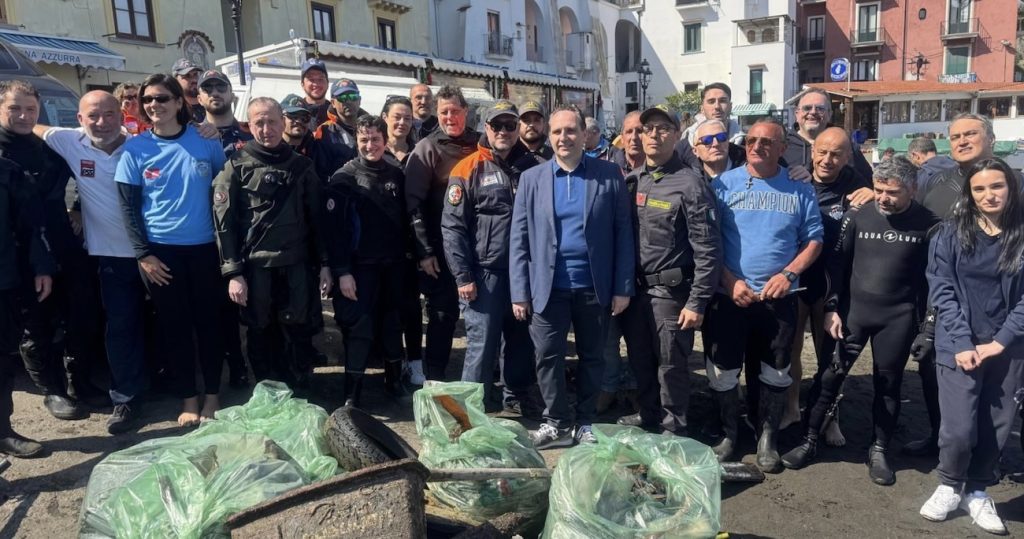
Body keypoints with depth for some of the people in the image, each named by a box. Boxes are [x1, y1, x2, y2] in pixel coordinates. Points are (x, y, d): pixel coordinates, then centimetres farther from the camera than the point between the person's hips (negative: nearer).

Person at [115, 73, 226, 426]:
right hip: (160, 250, 0)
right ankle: (188, 399, 17)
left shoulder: (205, 141, 1)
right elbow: (128, 206, 0)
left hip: (204, 247, 0)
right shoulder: (135, 148, 1)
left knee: (208, 321, 6)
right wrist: (142, 253, -7)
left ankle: (212, 395, 19)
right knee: (174, 325, 6)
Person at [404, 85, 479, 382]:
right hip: (441, 247, -3)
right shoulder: (427, 149, -3)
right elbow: (414, 202, -7)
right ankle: (433, 379, 16)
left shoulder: (480, 145, 7)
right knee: (443, 315, 2)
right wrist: (424, 251, -12)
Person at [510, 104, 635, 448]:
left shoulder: (610, 175, 0)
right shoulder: (531, 179, 4)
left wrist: (623, 287, -6)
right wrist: (520, 292, -5)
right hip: (548, 286, 1)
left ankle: (585, 423, 28)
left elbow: (623, 233, -1)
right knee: (548, 356, 4)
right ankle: (557, 422, 21)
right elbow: (519, 240, 1)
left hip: (594, 286, 0)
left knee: (591, 357, 12)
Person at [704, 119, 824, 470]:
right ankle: (727, 436, 25)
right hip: (729, 296, -1)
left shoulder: (800, 190, 3)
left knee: (776, 373, 11)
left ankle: (767, 440, 29)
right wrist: (730, 281, -13)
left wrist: (788, 274, -10)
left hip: (779, 298, 1)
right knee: (723, 372, 6)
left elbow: (813, 240, 6)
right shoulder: (723, 184, -1)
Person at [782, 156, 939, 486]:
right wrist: (832, 308, -3)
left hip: (898, 318, 0)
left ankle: (880, 451, 25)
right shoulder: (858, 215, -3)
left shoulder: (927, 224, -5)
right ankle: (810, 441, 12)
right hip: (852, 310, 1)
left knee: (888, 384, 10)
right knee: (830, 376, 0)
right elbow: (837, 263, 1)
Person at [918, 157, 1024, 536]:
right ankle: (950, 486, 20)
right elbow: (942, 290, -4)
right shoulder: (951, 233, -1)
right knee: (959, 428, -6)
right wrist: (962, 343, -11)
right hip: (959, 346, -1)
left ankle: (977, 492, 29)